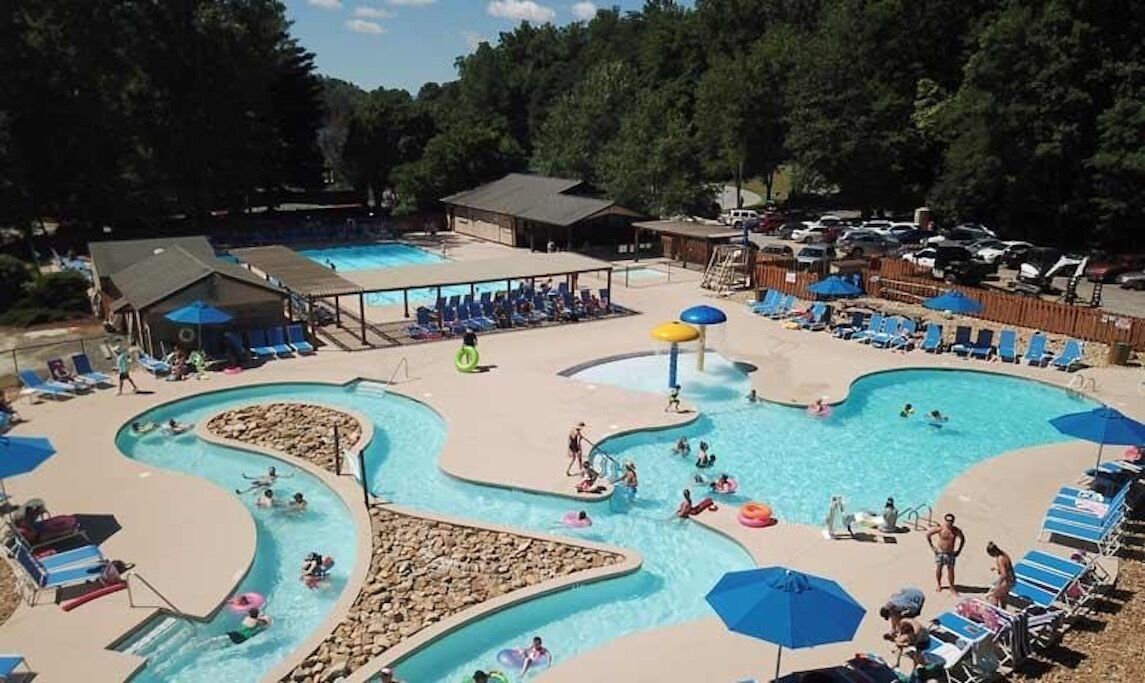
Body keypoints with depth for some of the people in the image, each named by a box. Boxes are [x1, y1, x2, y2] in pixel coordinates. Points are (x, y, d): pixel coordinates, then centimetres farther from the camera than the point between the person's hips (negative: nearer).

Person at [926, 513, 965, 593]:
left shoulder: (956, 531, -7)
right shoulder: (939, 529, -12)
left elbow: (962, 539, 12)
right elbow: (928, 534, -3)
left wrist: (958, 550, 7)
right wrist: (932, 546, -2)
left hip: (950, 554, 1)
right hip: (940, 552, -1)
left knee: (950, 570, 0)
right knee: (938, 569, 5)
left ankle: (952, 587, 13)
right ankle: (938, 584, 24)